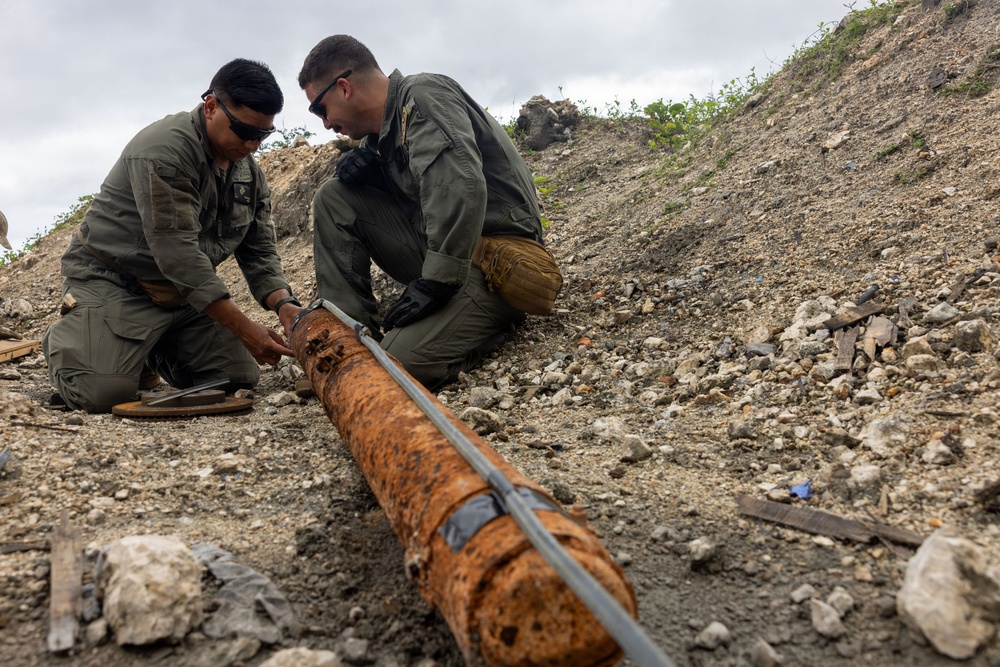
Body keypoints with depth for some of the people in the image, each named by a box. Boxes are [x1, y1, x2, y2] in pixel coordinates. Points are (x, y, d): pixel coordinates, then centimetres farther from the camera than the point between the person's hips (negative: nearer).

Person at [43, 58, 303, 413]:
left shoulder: (251, 174, 3)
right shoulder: (165, 150, -23)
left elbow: (260, 253, 4)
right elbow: (176, 252, -30)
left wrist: (284, 304, -18)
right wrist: (245, 328, -31)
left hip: (184, 291, 7)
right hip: (115, 282, -7)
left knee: (240, 379, -4)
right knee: (103, 392, -24)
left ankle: (154, 350, 22)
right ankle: (63, 339, 12)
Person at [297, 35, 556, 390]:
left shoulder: (422, 94, -13)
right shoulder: (383, 127, 13)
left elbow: (460, 187, -28)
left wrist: (435, 283, -28)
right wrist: (364, 164, 2)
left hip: (499, 258, -9)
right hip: (438, 250, 9)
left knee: (402, 364, -24)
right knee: (333, 198, 2)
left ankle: (491, 319, 1)